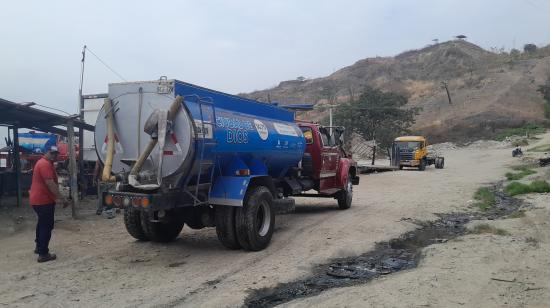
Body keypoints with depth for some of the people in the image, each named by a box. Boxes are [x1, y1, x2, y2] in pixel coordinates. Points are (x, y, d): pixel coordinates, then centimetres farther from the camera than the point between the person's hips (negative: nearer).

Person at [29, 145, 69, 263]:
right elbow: (50, 184, -26)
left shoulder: (44, 163, 16)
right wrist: (62, 198, -24)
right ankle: (43, 254, -1)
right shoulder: (45, 164, -19)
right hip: (43, 200, -11)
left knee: (42, 223, 24)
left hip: (38, 199, 11)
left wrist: (57, 197, 20)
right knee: (47, 226, -5)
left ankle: (39, 247, 39)